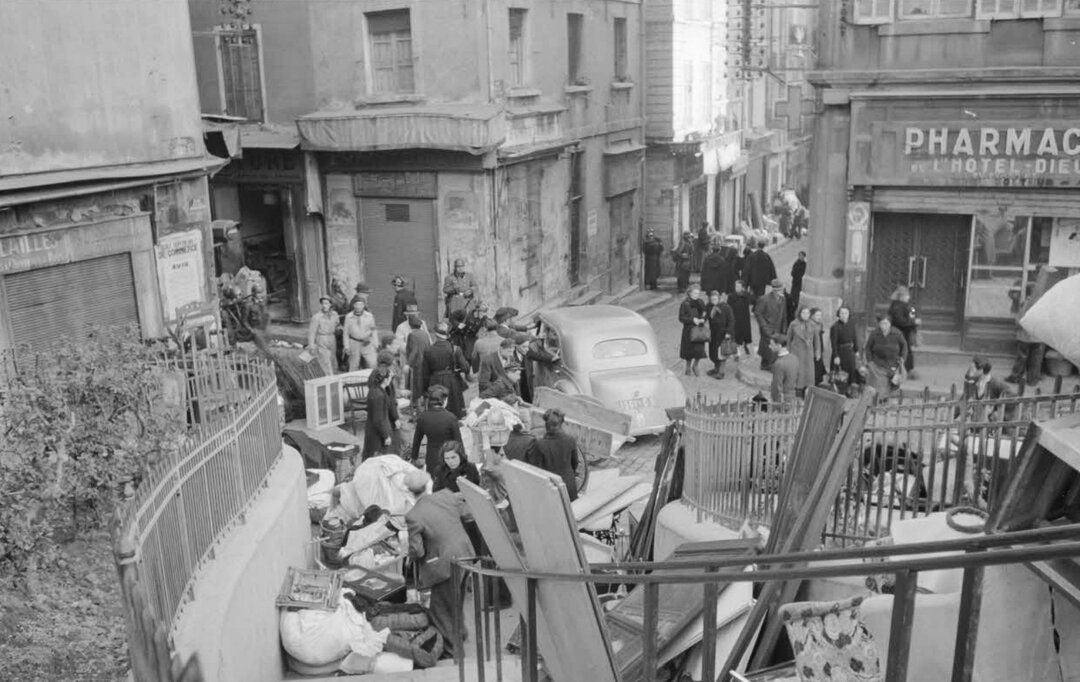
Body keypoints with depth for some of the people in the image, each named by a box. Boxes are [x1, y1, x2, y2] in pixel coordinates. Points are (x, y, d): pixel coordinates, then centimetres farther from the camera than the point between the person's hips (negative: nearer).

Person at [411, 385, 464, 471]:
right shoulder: (451, 418, -16)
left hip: (431, 459, 3)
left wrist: (414, 458, 19)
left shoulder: (423, 417, -6)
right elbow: (458, 442, -8)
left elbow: (416, 440, 5)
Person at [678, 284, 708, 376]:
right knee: (689, 350, 6)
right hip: (688, 329, -2)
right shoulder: (684, 304, -6)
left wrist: (702, 320, -11)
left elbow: (705, 315, 11)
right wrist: (692, 319, -19)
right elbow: (681, 318, -8)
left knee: (700, 350, -6)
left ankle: (695, 366, 21)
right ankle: (688, 368, 28)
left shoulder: (701, 303, 5)